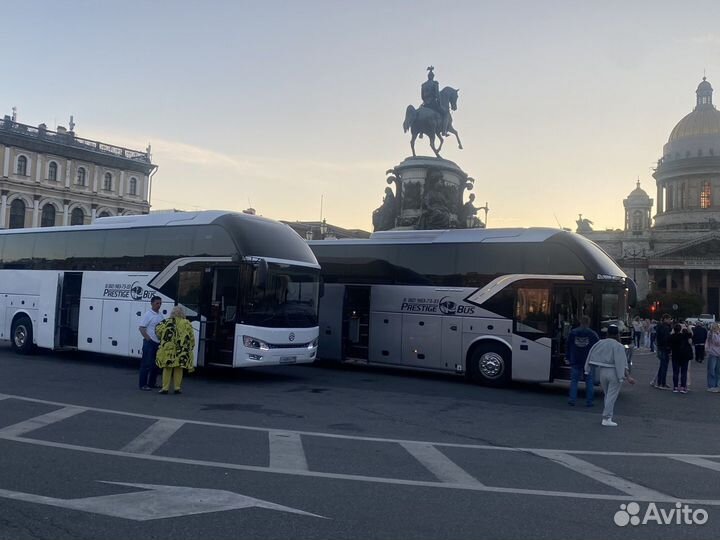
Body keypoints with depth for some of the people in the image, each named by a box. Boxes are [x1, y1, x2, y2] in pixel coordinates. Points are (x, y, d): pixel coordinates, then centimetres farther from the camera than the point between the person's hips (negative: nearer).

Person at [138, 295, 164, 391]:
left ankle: (152, 383, 23)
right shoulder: (148, 314, -9)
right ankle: (143, 385, 0)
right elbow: (141, 328, -14)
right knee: (146, 364, -5)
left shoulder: (160, 315, 13)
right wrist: (148, 338, -17)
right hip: (150, 343, -8)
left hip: (158, 343, 8)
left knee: (156, 364, 13)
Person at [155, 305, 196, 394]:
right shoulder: (187, 323, 1)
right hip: (182, 351, 1)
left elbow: (158, 332, 2)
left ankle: (165, 388, 7)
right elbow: (192, 338, 2)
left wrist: (163, 340, 20)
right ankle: (177, 388, 12)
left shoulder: (167, 322, -1)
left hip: (168, 350, -1)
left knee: (167, 368, 7)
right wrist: (191, 348, 13)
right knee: (178, 369, 10)